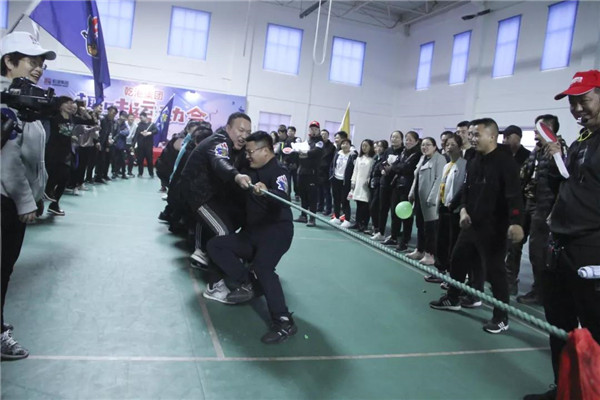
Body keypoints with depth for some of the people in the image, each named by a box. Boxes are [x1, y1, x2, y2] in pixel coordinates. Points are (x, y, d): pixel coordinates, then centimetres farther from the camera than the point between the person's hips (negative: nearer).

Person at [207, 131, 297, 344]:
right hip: (252, 232, 8)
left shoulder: (278, 172, -13)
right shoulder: (251, 170, 11)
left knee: (261, 266, -32)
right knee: (214, 245, -1)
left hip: (277, 231, -8)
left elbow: (282, 198, -34)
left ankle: (284, 322, -29)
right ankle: (245, 282, -2)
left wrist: (265, 191, -51)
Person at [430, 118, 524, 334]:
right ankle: (452, 299, 37)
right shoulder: (473, 162, 11)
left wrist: (515, 222, -32)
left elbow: (514, 194, -21)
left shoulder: (505, 161, -13)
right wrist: (464, 209, -1)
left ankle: (501, 317, 13)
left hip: (493, 229, -8)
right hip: (471, 225, 8)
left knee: (494, 270, -2)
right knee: (457, 260, 17)